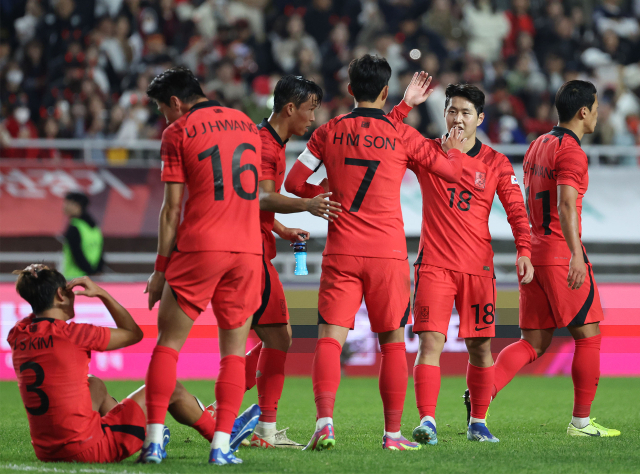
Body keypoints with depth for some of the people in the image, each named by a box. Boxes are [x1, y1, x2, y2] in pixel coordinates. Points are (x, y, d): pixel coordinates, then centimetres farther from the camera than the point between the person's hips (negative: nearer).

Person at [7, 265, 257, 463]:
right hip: (86, 449, -7)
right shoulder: (69, 334, -16)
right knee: (170, 388, 14)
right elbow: (133, 333, 0)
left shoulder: (17, 337, 2)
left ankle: (147, 435, 54)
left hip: (45, 450, 7)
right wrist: (101, 293, 5)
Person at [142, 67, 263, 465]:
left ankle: (155, 439, -3)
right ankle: (222, 444, -2)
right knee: (234, 349, 7)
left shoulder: (178, 133, 0)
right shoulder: (247, 125, 16)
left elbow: (172, 209, -2)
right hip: (248, 248, 4)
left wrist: (161, 269, 2)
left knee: (168, 342, 4)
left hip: (199, 246, -4)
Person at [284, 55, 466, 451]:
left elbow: (294, 183, 6)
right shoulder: (402, 135, 1)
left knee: (330, 339, -4)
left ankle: (325, 422, -23)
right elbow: (452, 170, 12)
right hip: (388, 253, 0)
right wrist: (454, 149, 34)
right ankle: (393, 433, 8)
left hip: (341, 254, 1)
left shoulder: (329, 133, 3)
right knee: (393, 341, 9)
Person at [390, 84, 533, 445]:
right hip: (434, 264, -1)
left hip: (479, 266, 1)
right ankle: (427, 422, -19)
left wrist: (524, 251, -9)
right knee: (431, 341, -13)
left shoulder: (496, 163, 5)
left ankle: (478, 422, 18)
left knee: (480, 346, 6)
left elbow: (516, 209, 5)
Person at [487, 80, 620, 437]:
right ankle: (581, 421, 5)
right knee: (588, 335, 3)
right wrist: (576, 254, -35)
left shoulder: (538, 146, 16)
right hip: (561, 256, -8)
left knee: (534, 342, 8)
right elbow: (565, 205, -25)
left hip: (533, 253, 8)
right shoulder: (571, 152, -12)